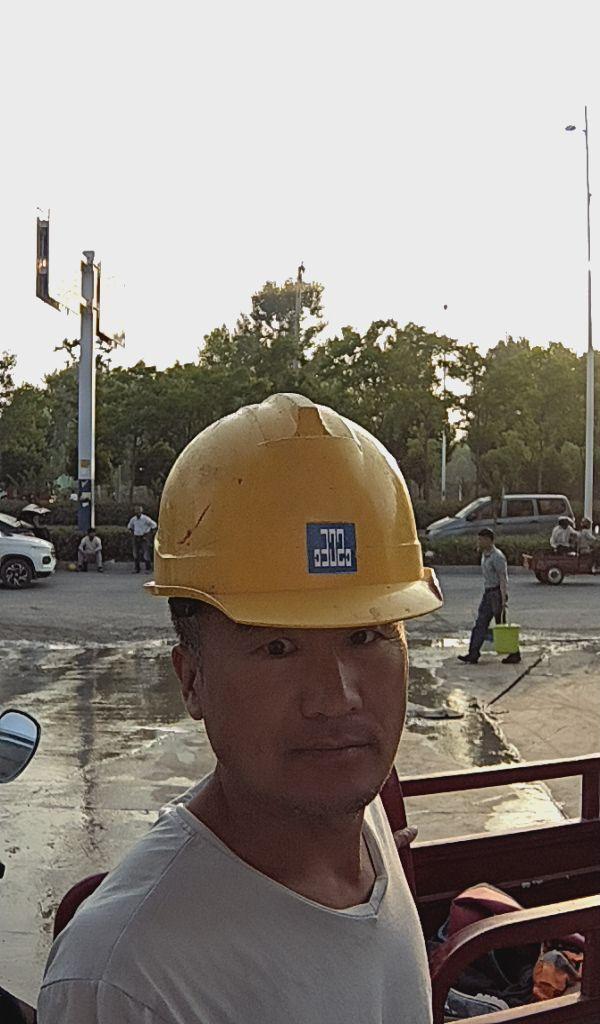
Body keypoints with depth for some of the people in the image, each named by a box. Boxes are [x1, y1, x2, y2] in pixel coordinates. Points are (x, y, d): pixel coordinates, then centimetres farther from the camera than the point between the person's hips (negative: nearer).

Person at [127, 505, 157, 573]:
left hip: (144, 538, -4)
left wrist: (150, 533, -5)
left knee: (146, 553, -8)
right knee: (136, 554, 4)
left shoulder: (145, 518, -12)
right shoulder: (133, 519, 2)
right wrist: (132, 532, 13)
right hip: (136, 538, 5)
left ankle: (148, 569, -1)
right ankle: (136, 568, 11)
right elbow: (129, 526, 24)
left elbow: (154, 525, -5)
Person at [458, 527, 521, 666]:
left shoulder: (497, 557, -17)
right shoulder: (485, 555, 12)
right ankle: (473, 655, 2)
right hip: (487, 593, 9)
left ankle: (514, 654, 11)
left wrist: (503, 600, -25)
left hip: (497, 593, -9)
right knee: (480, 623, 3)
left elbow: (503, 579, -21)